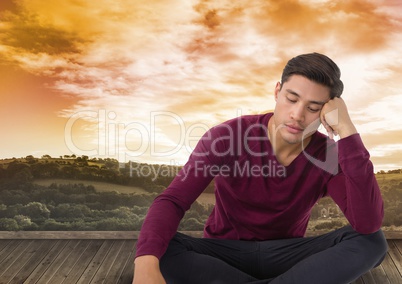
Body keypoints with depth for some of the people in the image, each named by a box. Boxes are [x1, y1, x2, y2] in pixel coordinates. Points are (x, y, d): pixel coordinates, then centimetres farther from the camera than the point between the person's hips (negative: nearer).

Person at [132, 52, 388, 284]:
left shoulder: (330, 156, -12)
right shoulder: (226, 137, -17)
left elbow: (369, 225, -28)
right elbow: (172, 201, -23)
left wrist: (347, 131, -31)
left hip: (284, 255, 2)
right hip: (224, 254, -1)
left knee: (373, 242, -23)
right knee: (160, 250, -30)